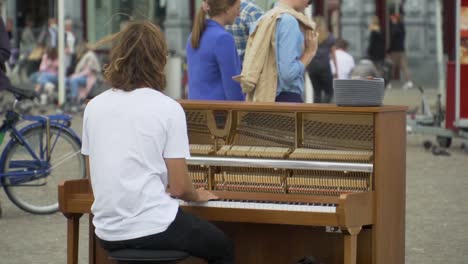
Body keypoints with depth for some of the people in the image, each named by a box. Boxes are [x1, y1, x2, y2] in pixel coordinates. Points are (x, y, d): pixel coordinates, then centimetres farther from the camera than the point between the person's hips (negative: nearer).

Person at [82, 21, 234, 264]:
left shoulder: (94, 107, 3)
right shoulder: (168, 109, -10)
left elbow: (94, 178, 10)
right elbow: (179, 187, -9)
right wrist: (197, 196, 14)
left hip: (109, 234, 5)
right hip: (152, 226, -5)